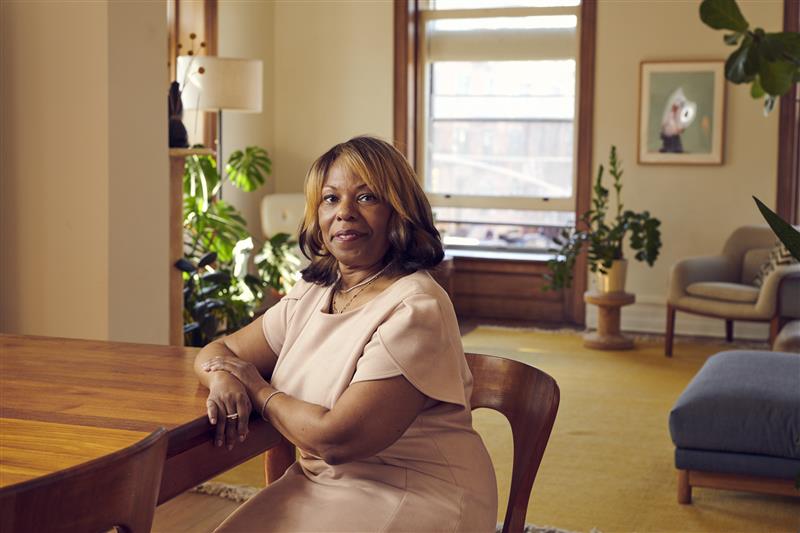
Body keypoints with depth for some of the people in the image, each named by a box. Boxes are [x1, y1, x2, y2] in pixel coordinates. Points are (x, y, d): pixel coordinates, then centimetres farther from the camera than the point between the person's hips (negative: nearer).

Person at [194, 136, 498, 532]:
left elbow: (338, 438, -23)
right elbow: (217, 351, 13)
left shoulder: (415, 309, -19)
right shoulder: (311, 295, 7)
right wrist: (224, 377, -11)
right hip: (320, 485, 7)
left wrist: (257, 391, -6)